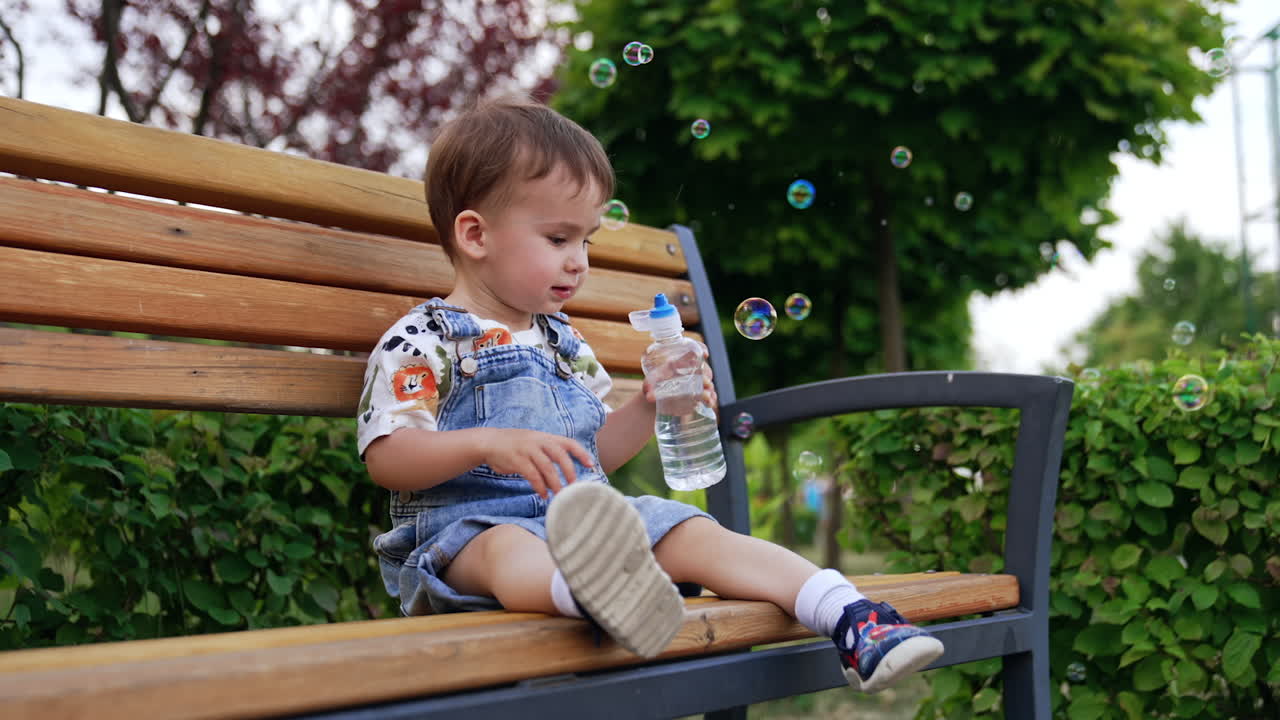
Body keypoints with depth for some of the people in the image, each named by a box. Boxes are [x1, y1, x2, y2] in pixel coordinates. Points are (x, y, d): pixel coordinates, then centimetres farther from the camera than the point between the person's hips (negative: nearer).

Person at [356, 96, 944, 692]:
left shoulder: (563, 342, 22)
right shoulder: (420, 342, 0)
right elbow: (385, 458, -11)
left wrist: (648, 408, 7)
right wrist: (490, 445, -27)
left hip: (588, 516, 8)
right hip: (471, 524, -7)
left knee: (698, 536, -14)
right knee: (506, 549, -41)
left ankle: (850, 618, -23)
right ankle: (601, 593, -78)